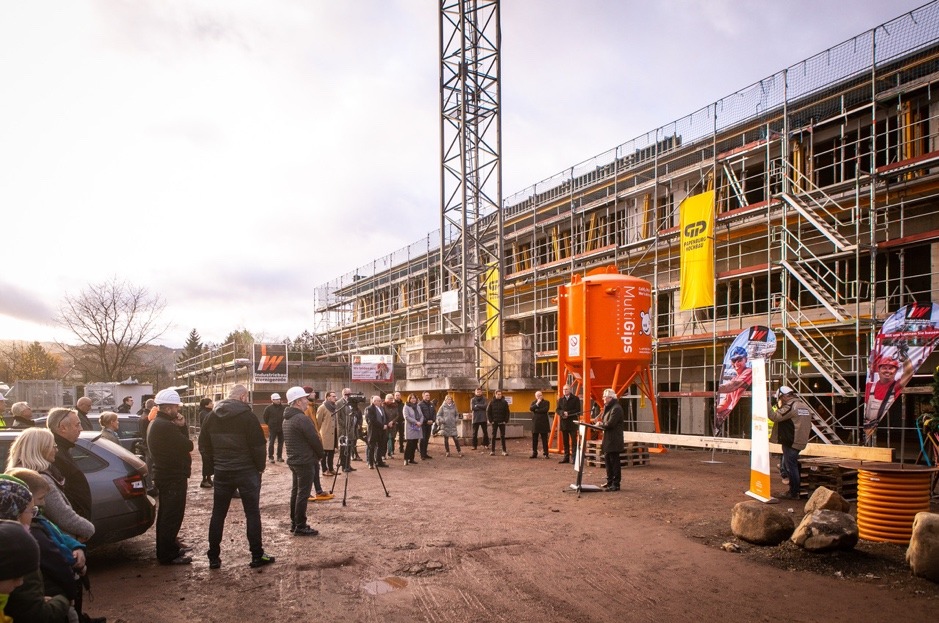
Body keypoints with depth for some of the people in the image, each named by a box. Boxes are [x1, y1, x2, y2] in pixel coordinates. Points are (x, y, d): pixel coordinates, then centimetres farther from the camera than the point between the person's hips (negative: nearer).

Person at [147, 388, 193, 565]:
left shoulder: (156, 423, 12)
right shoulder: (167, 426, -23)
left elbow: (182, 443, 9)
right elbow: (188, 446, -20)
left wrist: (181, 426, -6)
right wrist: (182, 426, -4)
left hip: (165, 474, 11)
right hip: (173, 476, -11)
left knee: (166, 514, 20)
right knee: (173, 516, -4)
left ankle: (166, 549, 32)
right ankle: (168, 555, 2)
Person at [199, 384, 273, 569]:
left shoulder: (212, 416, 5)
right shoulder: (247, 415, -12)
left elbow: (203, 445, 9)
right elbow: (258, 445, -13)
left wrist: (215, 464, 15)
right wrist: (260, 466, 0)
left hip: (221, 472, 5)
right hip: (246, 471, -5)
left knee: (218, 514, 11)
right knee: (252, 513, 3)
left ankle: (213, 557, 15)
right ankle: (257, 556, 6)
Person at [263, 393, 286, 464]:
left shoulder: (282, 407, 2)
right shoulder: (268, 408, -7)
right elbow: (265, 417, 1)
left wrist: (283, 423, 7)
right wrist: (269, 424, 4)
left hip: (281, 428, 4)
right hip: (272, 429, -4)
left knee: (281, 442, 9)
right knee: (271, 443, -2)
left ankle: (279, 456, 19)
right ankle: (270, 457, 5)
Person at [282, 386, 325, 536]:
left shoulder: (287, 419, 10)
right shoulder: (302, 418, -20)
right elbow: (315, 439, -18)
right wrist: (320, 455, 1)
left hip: (293, 460, 10)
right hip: (305, 461, -10)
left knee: (295, 492, 15)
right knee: (303, 494, -4)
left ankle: (294, 523, 21)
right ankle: (300, 527, -1)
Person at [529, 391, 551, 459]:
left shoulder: (546, 402, 2)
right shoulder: (533, 402, 13)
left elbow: (546, 409, -16)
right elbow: (531, 409, -6)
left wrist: (536, 410, -11)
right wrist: (537, 404, -15)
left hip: (543, 423, -3)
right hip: (535, 423, 3)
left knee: (544, 439, 0)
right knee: (534, 440, 6)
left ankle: (546, 454, 3)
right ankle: (534, 453, 13)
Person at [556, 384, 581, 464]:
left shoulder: (575, 398, -1)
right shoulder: (560, 399, 12)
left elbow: (578, 410, -7)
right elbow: (558, 410, 7)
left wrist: (568, 413, -16)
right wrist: (563, 413, -14)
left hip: (572, 422, -4)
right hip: (563, 422, 5)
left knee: (574, 441, -5)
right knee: (565, 441, 8)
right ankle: (566, 457, 13)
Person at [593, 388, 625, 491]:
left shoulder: (616, 408, -17)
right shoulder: (609, 407, 16)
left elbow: (609, 424, -23)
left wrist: (600, 424, -7)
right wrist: (600, 422, 1)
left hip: (614, 441, -10)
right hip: (608, 440, 10)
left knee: (614, 461, -6)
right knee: (607, 460, 16)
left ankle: (616, 484, -2)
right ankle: (610, 481, 25)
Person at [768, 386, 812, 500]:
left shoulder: (790, 406, -16)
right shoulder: (804, 406, 13)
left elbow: (775, 417, -22)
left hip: (791, 442, -9)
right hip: (801, 441, 9)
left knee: (791, 466, -2)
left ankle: (794, 493, 3)